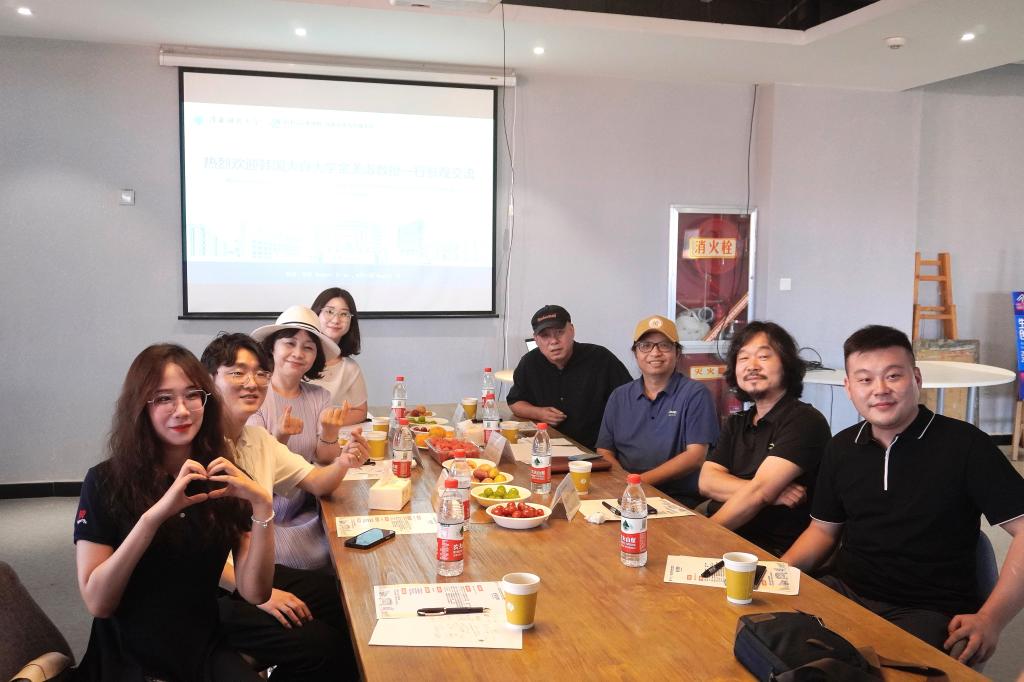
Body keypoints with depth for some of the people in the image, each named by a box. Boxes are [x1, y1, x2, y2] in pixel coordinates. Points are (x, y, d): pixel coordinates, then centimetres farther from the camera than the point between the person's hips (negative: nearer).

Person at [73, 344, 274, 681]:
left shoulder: (225, 480, 1)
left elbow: (254, 592, -6)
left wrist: (262, 506, -20)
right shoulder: (105, 482, -7)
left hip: (206, 653, 4)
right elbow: (97, 602, -13)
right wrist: (153, 516, -25)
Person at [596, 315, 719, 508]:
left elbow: (695, 456, -6)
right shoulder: (619, 396, 15)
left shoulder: (695, 394, 1)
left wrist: (641, 480, -15)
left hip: (678, 498, -4)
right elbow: (604, 452, 11)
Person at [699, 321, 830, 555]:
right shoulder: (736, 423, 18)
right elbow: (707, 482, 2)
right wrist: (772, 494, -13)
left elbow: (758, 492, -16)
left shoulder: (805, 421, -7)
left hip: (773, 552, -6)